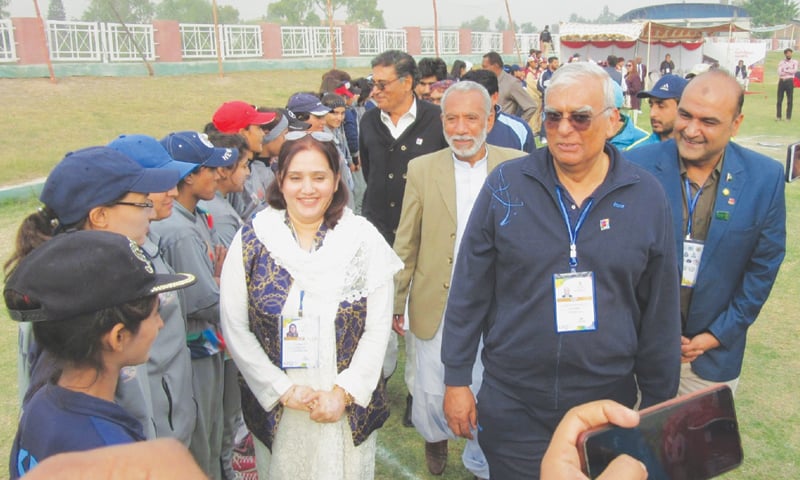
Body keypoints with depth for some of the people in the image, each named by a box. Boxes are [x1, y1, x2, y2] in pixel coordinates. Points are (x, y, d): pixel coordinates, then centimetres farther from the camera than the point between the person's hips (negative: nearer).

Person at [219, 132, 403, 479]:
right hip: (275, 408, 0)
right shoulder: (250, 241, -6)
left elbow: (378, 327, -6)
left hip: (349, 407, 0)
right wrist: (283, 390, -11)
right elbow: (235, 329, -6)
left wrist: (344, 392, -12)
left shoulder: (363, 239, -6)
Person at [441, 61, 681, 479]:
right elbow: (469, 292, -3)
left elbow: (660, 313, 2)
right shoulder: (506, 185, -7)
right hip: (512, 406, 0)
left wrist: (659, 405, 6)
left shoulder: (646, 197, -5)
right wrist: (456, 379, -1)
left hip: (607, 403, 1)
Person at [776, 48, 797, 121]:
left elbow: (795, 71, -10)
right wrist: (789, 71, -8)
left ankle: (788, 117, 3)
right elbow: (779, 72, -5)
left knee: (789, 100, -1)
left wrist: (785, 70, -8)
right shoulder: (781, 62, 10)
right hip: (782, 81, 1)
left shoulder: (794, 62, 7)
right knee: (779, 100, 0)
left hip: (790, 82, -1)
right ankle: (778, 116, 4)